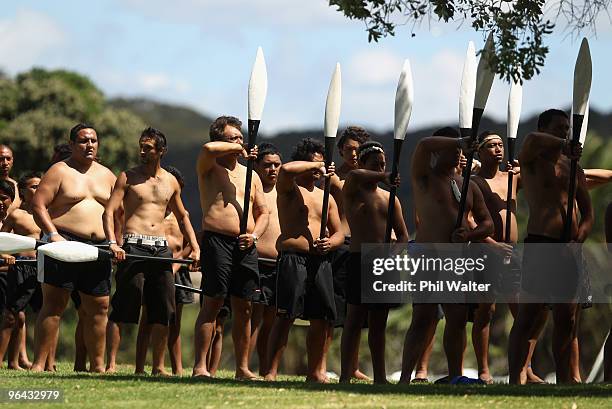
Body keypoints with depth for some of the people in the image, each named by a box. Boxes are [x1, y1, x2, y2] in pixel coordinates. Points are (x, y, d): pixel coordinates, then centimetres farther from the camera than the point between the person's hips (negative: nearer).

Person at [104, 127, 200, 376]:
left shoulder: (170, 182, 15)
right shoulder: (128, 177, 2)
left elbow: (182, 217, 26)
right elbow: (109, 211, -6)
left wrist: (195, 248, 15)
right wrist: (113, 243, -21)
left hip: (161, 248, 5)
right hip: (134, 246, -5)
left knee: (164, 310, 3)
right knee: (124, 308, -9)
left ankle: (158, 367, 10)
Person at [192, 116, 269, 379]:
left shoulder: (251, 176, 20)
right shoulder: (209, 168, 4)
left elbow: (263, 212, 20)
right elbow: (208, 149, -20)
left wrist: (254, 234, 0)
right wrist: (240, 150, -7)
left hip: (246, 246, 5)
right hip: (217, 240, -5)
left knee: (244, 308, 5)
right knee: (213, 303, -9)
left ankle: (243, 368, 9)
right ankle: (200, 366, -9)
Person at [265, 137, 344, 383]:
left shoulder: (326, 198, 22)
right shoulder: (289, 189, 4)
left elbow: (339, 233, 22)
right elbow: (287, 169, -20)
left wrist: (330, 243, -1)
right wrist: (318, 166, -9)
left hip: (321, 260, 6)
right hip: (293, 258, -6)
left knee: (322, 319, 5)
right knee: (285, 316, -13)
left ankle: (315, 372, 15)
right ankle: (271, 372, -14)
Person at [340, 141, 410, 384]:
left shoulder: (389, 198, 17)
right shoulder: (353, 190, 2)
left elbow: (403, 235, 15)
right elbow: (354, 176, -24)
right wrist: (384, 178, -37)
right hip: (360, 260, -5)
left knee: (379, 322, 8)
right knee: (355, 318, -9)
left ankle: (380, 377, 11)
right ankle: (345, 375, -12)